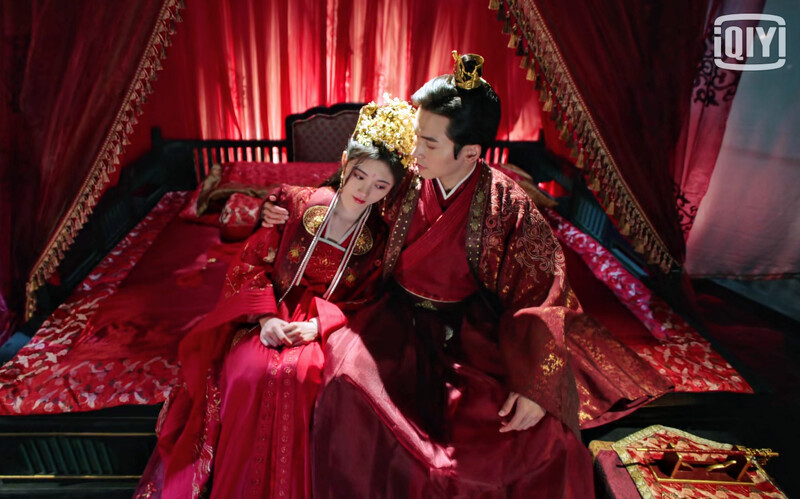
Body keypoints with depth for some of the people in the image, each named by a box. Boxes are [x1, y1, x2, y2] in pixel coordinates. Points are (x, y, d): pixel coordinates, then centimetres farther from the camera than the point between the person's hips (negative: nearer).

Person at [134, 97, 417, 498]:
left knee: (297, 374, -32)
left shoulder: (380, 238, -1)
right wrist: (265, 316, -15)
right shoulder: (298, 203, -2)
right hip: (271, 312, 1)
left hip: (325, 325, -1)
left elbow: (363, 300, 1)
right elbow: (250, 264, 0)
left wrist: (318, 323, -17)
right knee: (248, 372, -28)